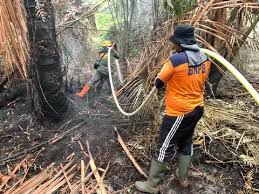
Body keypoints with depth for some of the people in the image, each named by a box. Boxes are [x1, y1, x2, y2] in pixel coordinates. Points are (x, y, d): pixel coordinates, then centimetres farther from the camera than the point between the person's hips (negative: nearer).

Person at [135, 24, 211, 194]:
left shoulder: (175, 60, -22)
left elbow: (159, 83, -11)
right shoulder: (205, 59, -1)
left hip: (179, 112, -7)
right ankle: (183, 178, 38)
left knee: (165, 147, 4)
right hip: (197, 109, 7)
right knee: (186, 143, 22)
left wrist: (168, 83, 10)